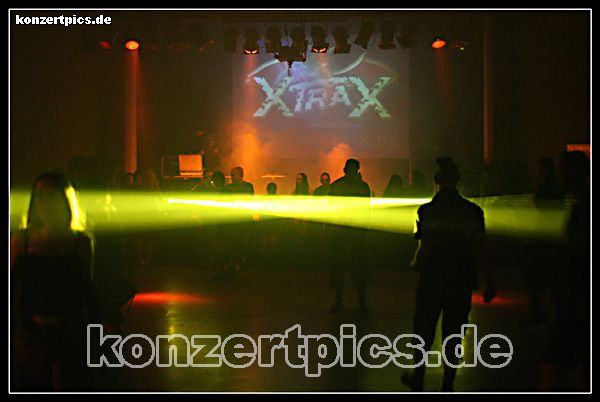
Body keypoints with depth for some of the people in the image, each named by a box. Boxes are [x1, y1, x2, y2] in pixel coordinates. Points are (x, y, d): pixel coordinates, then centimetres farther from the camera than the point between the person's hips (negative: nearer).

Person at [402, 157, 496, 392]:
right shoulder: (473, 211, -4)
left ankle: (418, 378, 27)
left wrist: (415, 264, 8)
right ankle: (448, 385, 15)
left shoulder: (427, 211, -12)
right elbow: (478, 251, -6)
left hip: (432, 279, -2)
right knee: (453, 333, 11)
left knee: (423, 328, 16)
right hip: (461, 281, 2)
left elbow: (424, 250, -13)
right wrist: (490, 282, 0)